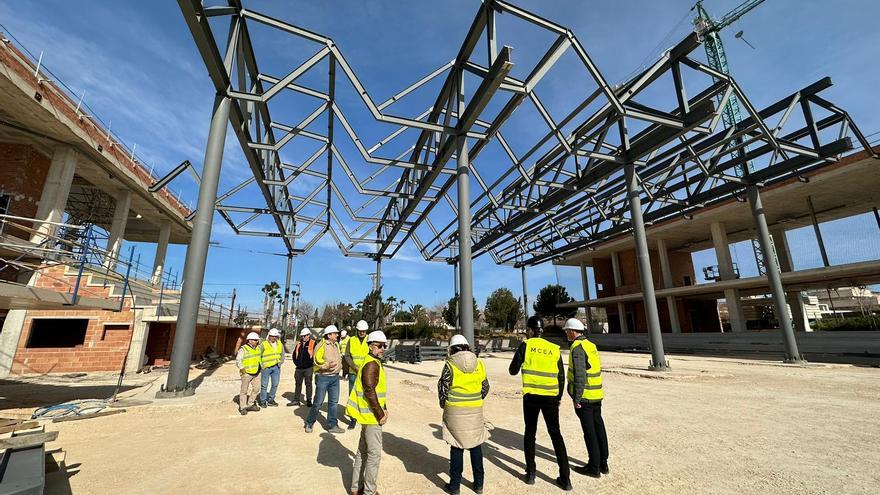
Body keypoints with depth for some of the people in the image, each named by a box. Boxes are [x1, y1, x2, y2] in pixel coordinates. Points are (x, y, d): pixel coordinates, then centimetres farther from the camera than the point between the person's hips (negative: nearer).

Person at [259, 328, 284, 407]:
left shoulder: (280, 345, 6)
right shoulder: (263, 344, -8)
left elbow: (282, 355, 17)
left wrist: (280, 362, 5)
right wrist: (261, 365, -7)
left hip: (276, 367, 4)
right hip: (266, 367, -4)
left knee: (275, 385, 9)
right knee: (264, 385, 3)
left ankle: (271, 400, 24)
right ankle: (263, 401, 19)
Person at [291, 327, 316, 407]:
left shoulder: (313, 343, -7)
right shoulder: (298, 344, 9)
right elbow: (294, 354, 19)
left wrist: (311, 362, -9)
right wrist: (296, 362, 9)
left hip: (308, 368, -5)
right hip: (299, 368, 5)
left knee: (308, 384, 4)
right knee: (298, 384, 14)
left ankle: (309, 400, 12)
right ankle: (296, 400, 24)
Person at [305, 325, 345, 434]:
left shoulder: (336, 345, 10)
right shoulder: (321, 345, -13)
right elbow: (317, 361, -18)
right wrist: (328, 365, -29)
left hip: (335, 377, 7)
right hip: (323, 377, -7)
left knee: (333, 402, 10)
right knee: (318, 402, 2)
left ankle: (332, 425, 21)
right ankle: (309, 423, 24)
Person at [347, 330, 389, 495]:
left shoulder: (375, 363, 10)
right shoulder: (372, 364, -22)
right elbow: (369, 392, -25)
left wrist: (384, 409, 10)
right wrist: (380, 415, -17)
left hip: (368, 414, 10)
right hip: (371, 416, -10)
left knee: (362, 450, 19)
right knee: (374, 453, 2)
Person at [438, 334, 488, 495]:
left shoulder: (450, 364, -10)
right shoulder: (479, 363, 1)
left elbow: (443, 388, -6)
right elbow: (485, 387, 8)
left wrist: (443, 405, 11)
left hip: (455, 411, -3)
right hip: (476, 410, 3)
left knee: (457, 447, 9)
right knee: (476, 445, 16)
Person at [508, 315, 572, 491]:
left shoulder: (526, 345, -5)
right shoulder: (554, 348, 4)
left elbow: (513, 370, -2)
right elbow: (561, 377, 8)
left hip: (531, 396, -2)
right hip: (551, 397, 2)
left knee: (530, 433, 15)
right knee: (556, 434, 14)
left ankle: (530, 474, 20)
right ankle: (565, 478, 14)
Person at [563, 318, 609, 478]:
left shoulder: (577, 348, -18)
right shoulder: (591, 345, 10)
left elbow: (579, 375, -23)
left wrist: (576, 398, -18)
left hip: (584, 397, -9)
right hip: (597, 395, 9)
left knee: (589, 432, 2)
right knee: (599, 428, 16)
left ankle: (594, 468, 13)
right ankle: (603, 464, 28)